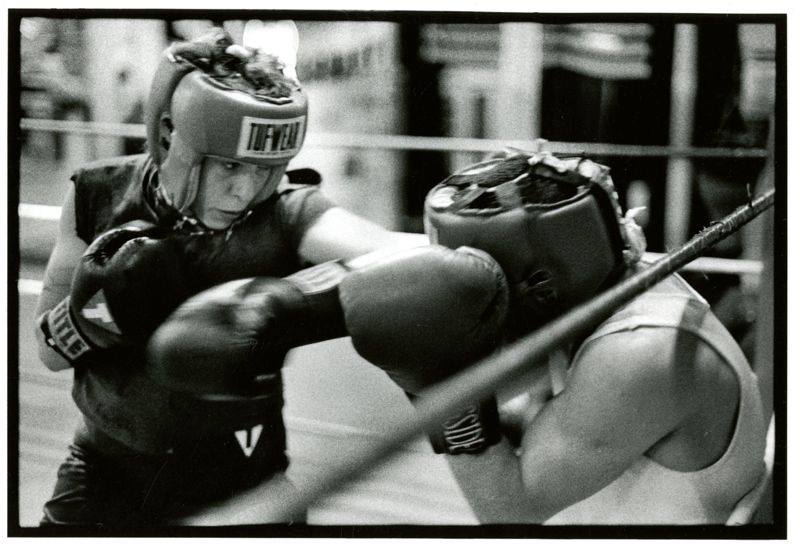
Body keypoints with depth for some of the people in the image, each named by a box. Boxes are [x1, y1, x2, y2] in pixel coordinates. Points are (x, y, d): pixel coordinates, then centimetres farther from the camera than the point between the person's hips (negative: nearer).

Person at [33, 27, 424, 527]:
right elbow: (49, 353, -1)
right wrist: (89, 314, -22)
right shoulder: (100, 196, -8)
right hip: (105, 468, 3)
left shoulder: (286, 215, -18)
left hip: (232, 480, -3)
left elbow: (387, 252, -38)